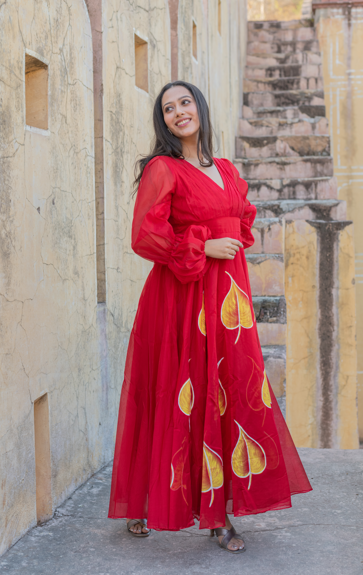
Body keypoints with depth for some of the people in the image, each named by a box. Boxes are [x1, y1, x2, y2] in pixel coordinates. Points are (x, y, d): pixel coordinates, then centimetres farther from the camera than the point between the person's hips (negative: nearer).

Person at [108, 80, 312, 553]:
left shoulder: (227, 171, 17)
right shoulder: (162, 169, -4)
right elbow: (145, 236, -12)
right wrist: (202, 249, -13)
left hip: (228, 299, 6)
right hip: (181, 300, -6)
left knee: (232, 398, 2)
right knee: (179, 400, -1)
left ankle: (218, 513, 10)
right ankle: (141, 507, 16)